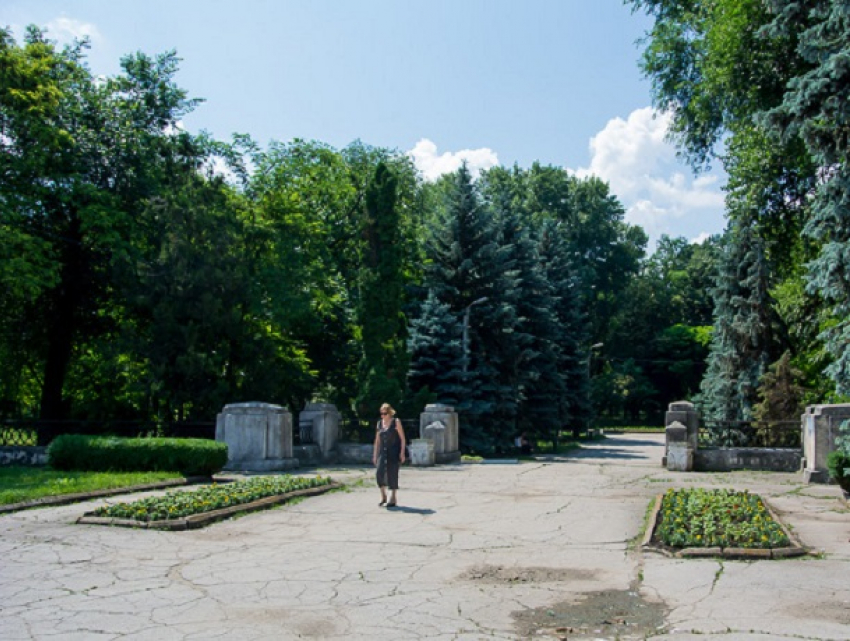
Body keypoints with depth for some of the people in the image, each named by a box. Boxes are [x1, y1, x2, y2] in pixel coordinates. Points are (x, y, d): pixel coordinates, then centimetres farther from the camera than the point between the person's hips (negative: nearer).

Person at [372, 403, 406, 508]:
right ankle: (383, 496, 7)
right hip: (383, 452, 4)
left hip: (394, 452, -3)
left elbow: (402, 439, -3)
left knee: (392, 474, 0)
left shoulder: (396, 422, -2)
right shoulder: (379, 423, 10)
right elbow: (377, 440, 15)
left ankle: (393, 499, 12)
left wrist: (402, 453, -10)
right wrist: (375, 455, 12)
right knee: (379, 473, -10)